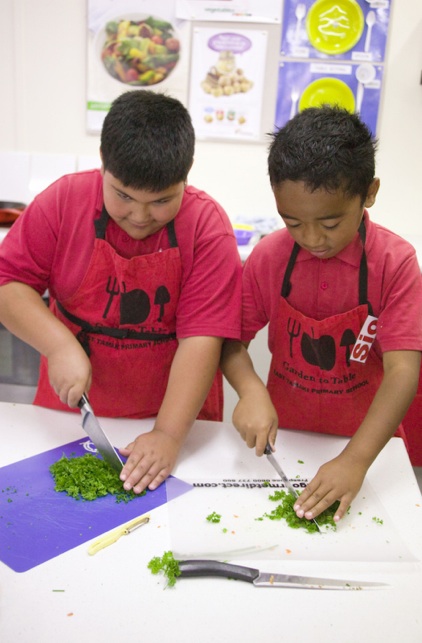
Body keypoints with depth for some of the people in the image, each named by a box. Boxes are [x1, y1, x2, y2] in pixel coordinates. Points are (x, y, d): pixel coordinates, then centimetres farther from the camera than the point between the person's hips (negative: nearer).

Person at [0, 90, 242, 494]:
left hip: (172, 417, -2)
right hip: (70, 409, 3)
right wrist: (60, 346, -20)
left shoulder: (207, 225, -13)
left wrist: (169, 435, -24)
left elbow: (201, 337, -18)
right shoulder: (63, 201, -7)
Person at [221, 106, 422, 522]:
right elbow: (231, 339, -4)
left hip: (363, 440, -1)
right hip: (282, 436, 2)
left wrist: (355, 460, -31)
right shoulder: (268, 256, -7)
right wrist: (250, 389, -25)